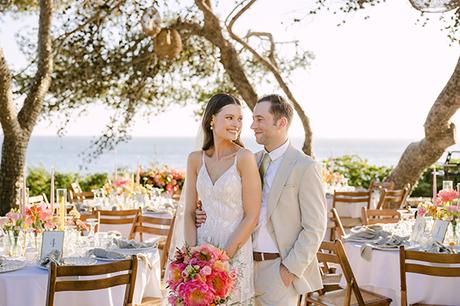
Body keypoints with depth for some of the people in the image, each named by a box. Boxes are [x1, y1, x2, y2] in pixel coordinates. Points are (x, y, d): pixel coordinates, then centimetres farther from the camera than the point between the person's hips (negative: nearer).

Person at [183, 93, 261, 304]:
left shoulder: (245, 158, -10)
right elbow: (189, 212, 5)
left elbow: (251, 217, -11)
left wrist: (224, 256, -13)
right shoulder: (196, 159, 3)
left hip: (236, 253, -4)